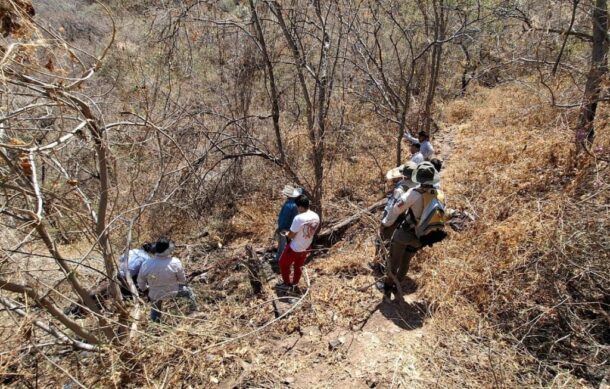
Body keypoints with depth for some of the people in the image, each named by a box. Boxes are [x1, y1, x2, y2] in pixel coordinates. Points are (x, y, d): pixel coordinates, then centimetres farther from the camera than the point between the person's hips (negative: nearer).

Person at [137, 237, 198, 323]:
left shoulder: (146, 265, -27)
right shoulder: (175, 263, -30)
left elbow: (141, 281, -8)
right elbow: (182, 279, -11)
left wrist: (144, 289, 15)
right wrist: (183, 283, 14)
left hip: (155, 294, 1)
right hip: (172, 291, -1)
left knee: (155, 311, 30)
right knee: (188, 291, 28)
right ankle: (195, 310, 47)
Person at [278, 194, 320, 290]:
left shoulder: (299, 218, -33)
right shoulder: (316, 217, -10)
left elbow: (291, 235, -22)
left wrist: (287, 234, 1)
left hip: (294, 248, -6)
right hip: (306, 247, 6)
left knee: (283, 264, 20)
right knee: (298, 266, 28)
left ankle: (287, 284, 33)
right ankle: (295, 283, 46)